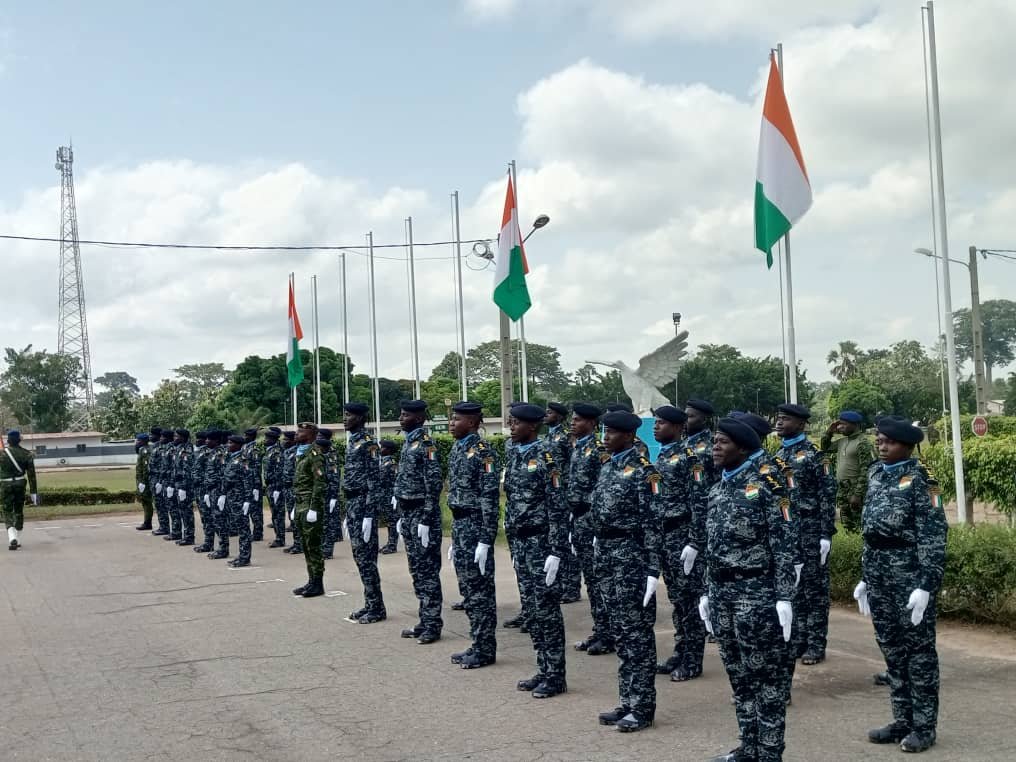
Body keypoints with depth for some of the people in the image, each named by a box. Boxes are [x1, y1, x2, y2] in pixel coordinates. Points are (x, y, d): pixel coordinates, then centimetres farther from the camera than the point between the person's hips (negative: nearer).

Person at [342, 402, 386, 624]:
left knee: (366, 557, -6)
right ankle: (370, 604, 19)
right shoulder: (352, 442, 16)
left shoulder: (368, 443, -12)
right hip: (352, 504, 9)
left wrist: (369, 514, -21)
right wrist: (348, 514, 20)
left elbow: (374, 481, -17)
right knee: (359, 556, 12)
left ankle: (377, 608, 0)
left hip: (363, 504, -9)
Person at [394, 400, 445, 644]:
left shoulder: (426, 445, -13)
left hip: (422, 514, -9)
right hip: (408, 514, 9)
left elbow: (434, 485, -18)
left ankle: (433, 626, 3)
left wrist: (426, 521, -21)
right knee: (417, 570, 13)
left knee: (428, 570, -3)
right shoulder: (408, 443, 14)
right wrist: (402, 517, 18)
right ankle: (425, 621, 20)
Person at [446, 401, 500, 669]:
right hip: (460, 525, 9)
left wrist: (485, 540, -20)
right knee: (467, 588, 13)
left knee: (480, 589, -1)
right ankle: (477, 644, 23)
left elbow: (490, 498, -18)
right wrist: (455, 539, 19)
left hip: (476, 525, -9)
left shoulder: (483, 451, -14)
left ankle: (485, 650, 7)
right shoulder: (457, 449, 13)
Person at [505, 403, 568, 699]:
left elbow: (558, 507, -16)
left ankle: (555, 677, 8)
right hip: (520, 541, 8)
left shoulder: (545, 457, -13)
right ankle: (543, 671, 22)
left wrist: (556, 551, -19)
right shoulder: (513, 455, 9)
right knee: (530, 610, 12)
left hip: (541, 541, -8)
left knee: (546, 609, -1)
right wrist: (512, 537, 15)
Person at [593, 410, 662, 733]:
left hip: (631, 555, -8)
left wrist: (653, 569, -19)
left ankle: (642, 708, 7)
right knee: (620, 632, 13)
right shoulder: (608, 467, 13)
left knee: (637, 632, -1)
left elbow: (652, 523, -16)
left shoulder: (642, 471, -12)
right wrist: (601, 556, 16)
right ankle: (628, 702, 21)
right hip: (607, 555, 8)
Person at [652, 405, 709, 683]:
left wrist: (695, 543, -21)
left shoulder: (689, 456, -12)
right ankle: (680, 654, 22)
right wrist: (656, 537, 17)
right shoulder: (661, 456, 13)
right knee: (676, 598, 14)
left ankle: (693, 662, 6)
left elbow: (700, 502, -17)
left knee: (690, 598, -1)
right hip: (664, 535, 8)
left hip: (684, 535, -8)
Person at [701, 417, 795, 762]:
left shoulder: (765, 485, -9)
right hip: (722, 595, 7)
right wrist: (707, 593, 15)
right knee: (738, 676, 14)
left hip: (756, 594, -7)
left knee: (765, 676, 2)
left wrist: (784, 598, -16)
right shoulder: (717, 490, 12)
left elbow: (783, 545, -12)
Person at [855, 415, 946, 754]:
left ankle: (924, 725, 12)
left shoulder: (920, 479, -10)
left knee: (918, 648, 2)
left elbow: (933, 535, -14)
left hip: (909, 570, -7)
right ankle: (902, 720, 22)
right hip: (878, 571, 7)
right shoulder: (876, 475, 12)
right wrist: (865, 577, 16)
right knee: (892, 648, 12)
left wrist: (926, 584, -20)